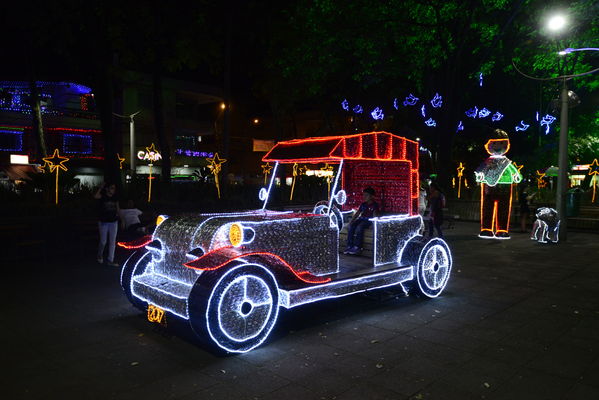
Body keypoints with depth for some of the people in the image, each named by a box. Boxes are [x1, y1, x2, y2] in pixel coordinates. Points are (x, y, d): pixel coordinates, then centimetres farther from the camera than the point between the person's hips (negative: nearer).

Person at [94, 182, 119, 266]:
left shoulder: (115, 197, 4)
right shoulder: (102, 196, -10)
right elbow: (95, 196, -33)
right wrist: (101, 188, -23)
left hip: (114, 222, 4)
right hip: (103, 222, -4)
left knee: (112, 242, 4)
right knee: (103, 241, 6)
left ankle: (110, 260, 11)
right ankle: (100, 255, 35)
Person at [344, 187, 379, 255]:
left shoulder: (375, 205, 4)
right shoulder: (363, 204, 22)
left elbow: (375, 215, -9)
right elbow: (357, 213, 18)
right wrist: (352, 220, 3)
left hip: (368, 220, -6)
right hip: (361, 218, 6)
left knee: (359, 227, -35)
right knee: (350, 226, -23)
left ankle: (357, 247, -32)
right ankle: (349, 246, -24)